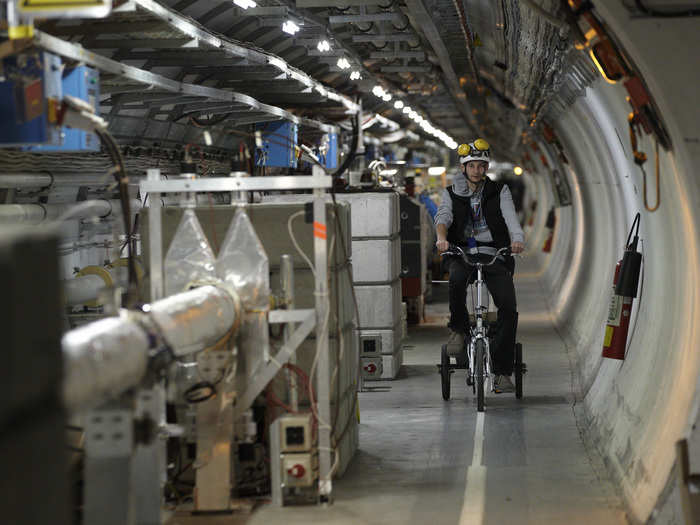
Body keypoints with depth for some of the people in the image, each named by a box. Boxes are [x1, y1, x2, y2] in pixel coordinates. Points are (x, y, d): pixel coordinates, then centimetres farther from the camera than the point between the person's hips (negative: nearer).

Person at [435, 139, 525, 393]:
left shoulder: (499, 192, 10)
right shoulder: (451, 193, 11)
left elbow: (511, 218, -6)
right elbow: (443, 217, -7)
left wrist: (517, 239, -28)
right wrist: (442, 238, -30)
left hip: (494, 256, 0)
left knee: (509, 308, -18)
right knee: (457, 278, -37)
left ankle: (502, 371, -10)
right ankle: (458, 329, -13)